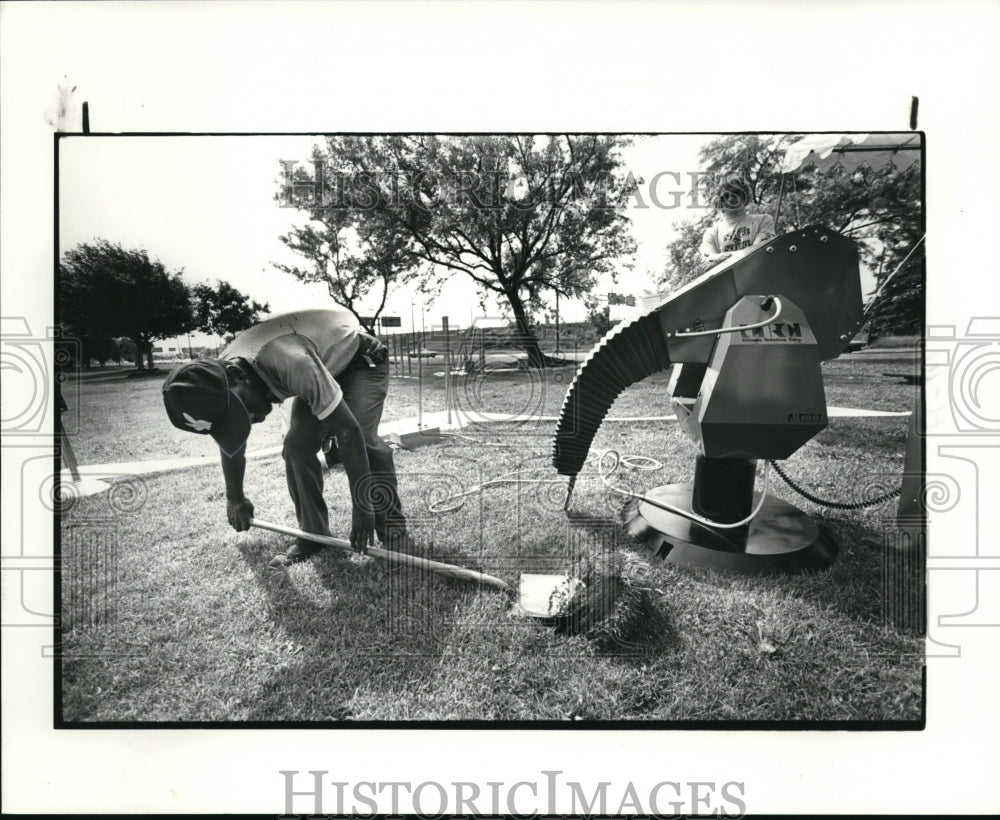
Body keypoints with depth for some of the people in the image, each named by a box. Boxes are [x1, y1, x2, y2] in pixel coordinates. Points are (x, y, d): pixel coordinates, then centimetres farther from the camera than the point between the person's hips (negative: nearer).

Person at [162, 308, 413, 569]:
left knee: (361, 438, -26)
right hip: (325, 369, 6)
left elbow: (348, 431, -39)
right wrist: (234, 498, 15)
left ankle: (393, 529, -12)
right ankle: (313, 532, 4)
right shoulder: (218, 380, -17)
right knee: (297, 446, -11)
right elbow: (231, 445, 3)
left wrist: (361, 507, -34)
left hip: (361, 359, -6)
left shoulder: (291, 363, -43)